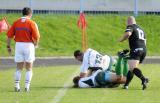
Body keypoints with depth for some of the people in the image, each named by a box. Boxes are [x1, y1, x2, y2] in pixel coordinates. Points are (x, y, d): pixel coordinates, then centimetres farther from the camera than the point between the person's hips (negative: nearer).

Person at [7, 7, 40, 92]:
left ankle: (17, 86, 6)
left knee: (19, 68, 12)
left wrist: (8, 46, 8)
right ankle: (27, 86, 3)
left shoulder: (16, 23, 3)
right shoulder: (32, 23, -6)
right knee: (29, 68, 8)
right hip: (29, 45, -3)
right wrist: (35, 44, 6)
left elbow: (9, 35, 0)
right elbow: (36, 37, -13)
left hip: (18, 45, 3)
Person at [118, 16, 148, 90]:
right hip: (144, 50, 9)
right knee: (132, 68, 17)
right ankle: (126, 85, 16)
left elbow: (128, 34, -18)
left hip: (136, 50, -9)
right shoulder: (140, 29, 28)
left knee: (133, 68, -21)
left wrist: (121, 39, -1)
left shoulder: (130, 26, 4)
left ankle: (143, 79, -43)